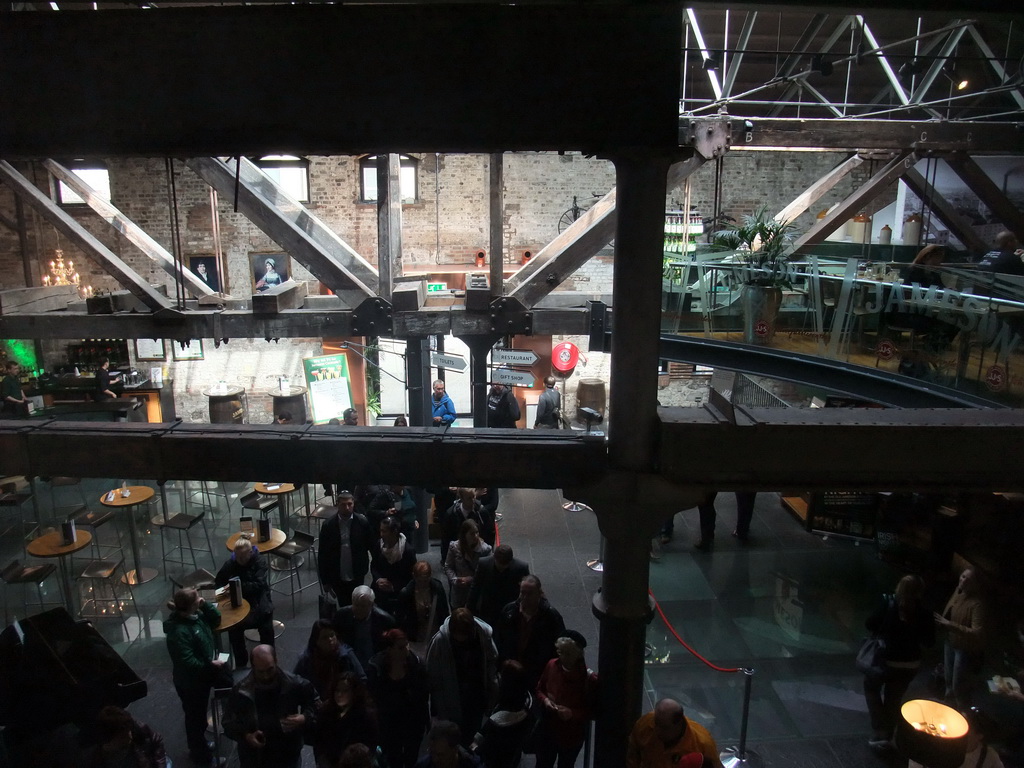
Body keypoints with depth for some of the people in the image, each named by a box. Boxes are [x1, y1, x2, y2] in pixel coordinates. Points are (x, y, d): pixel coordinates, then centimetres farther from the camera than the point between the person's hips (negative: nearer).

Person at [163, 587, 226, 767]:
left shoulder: (195, 616, -6)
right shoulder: (179, 632, -34)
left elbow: (216, 620, 6)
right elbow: (187, 662, -34)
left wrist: (205, 604, -9)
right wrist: (210, 665, -24)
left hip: (201, 677, 9)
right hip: (190, 682, -9)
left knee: (200, 715, 27)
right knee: (196, 718, 12)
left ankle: (199, 745, 48)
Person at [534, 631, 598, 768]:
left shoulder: (590, 679, -25)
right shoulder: (551, 665, -13)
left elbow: (595, 711, -15)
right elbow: (539, 689, 5)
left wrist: (573, 714, -28)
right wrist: (544, 700, -16)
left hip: (572, 737, -3)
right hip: (547, 731, 3)